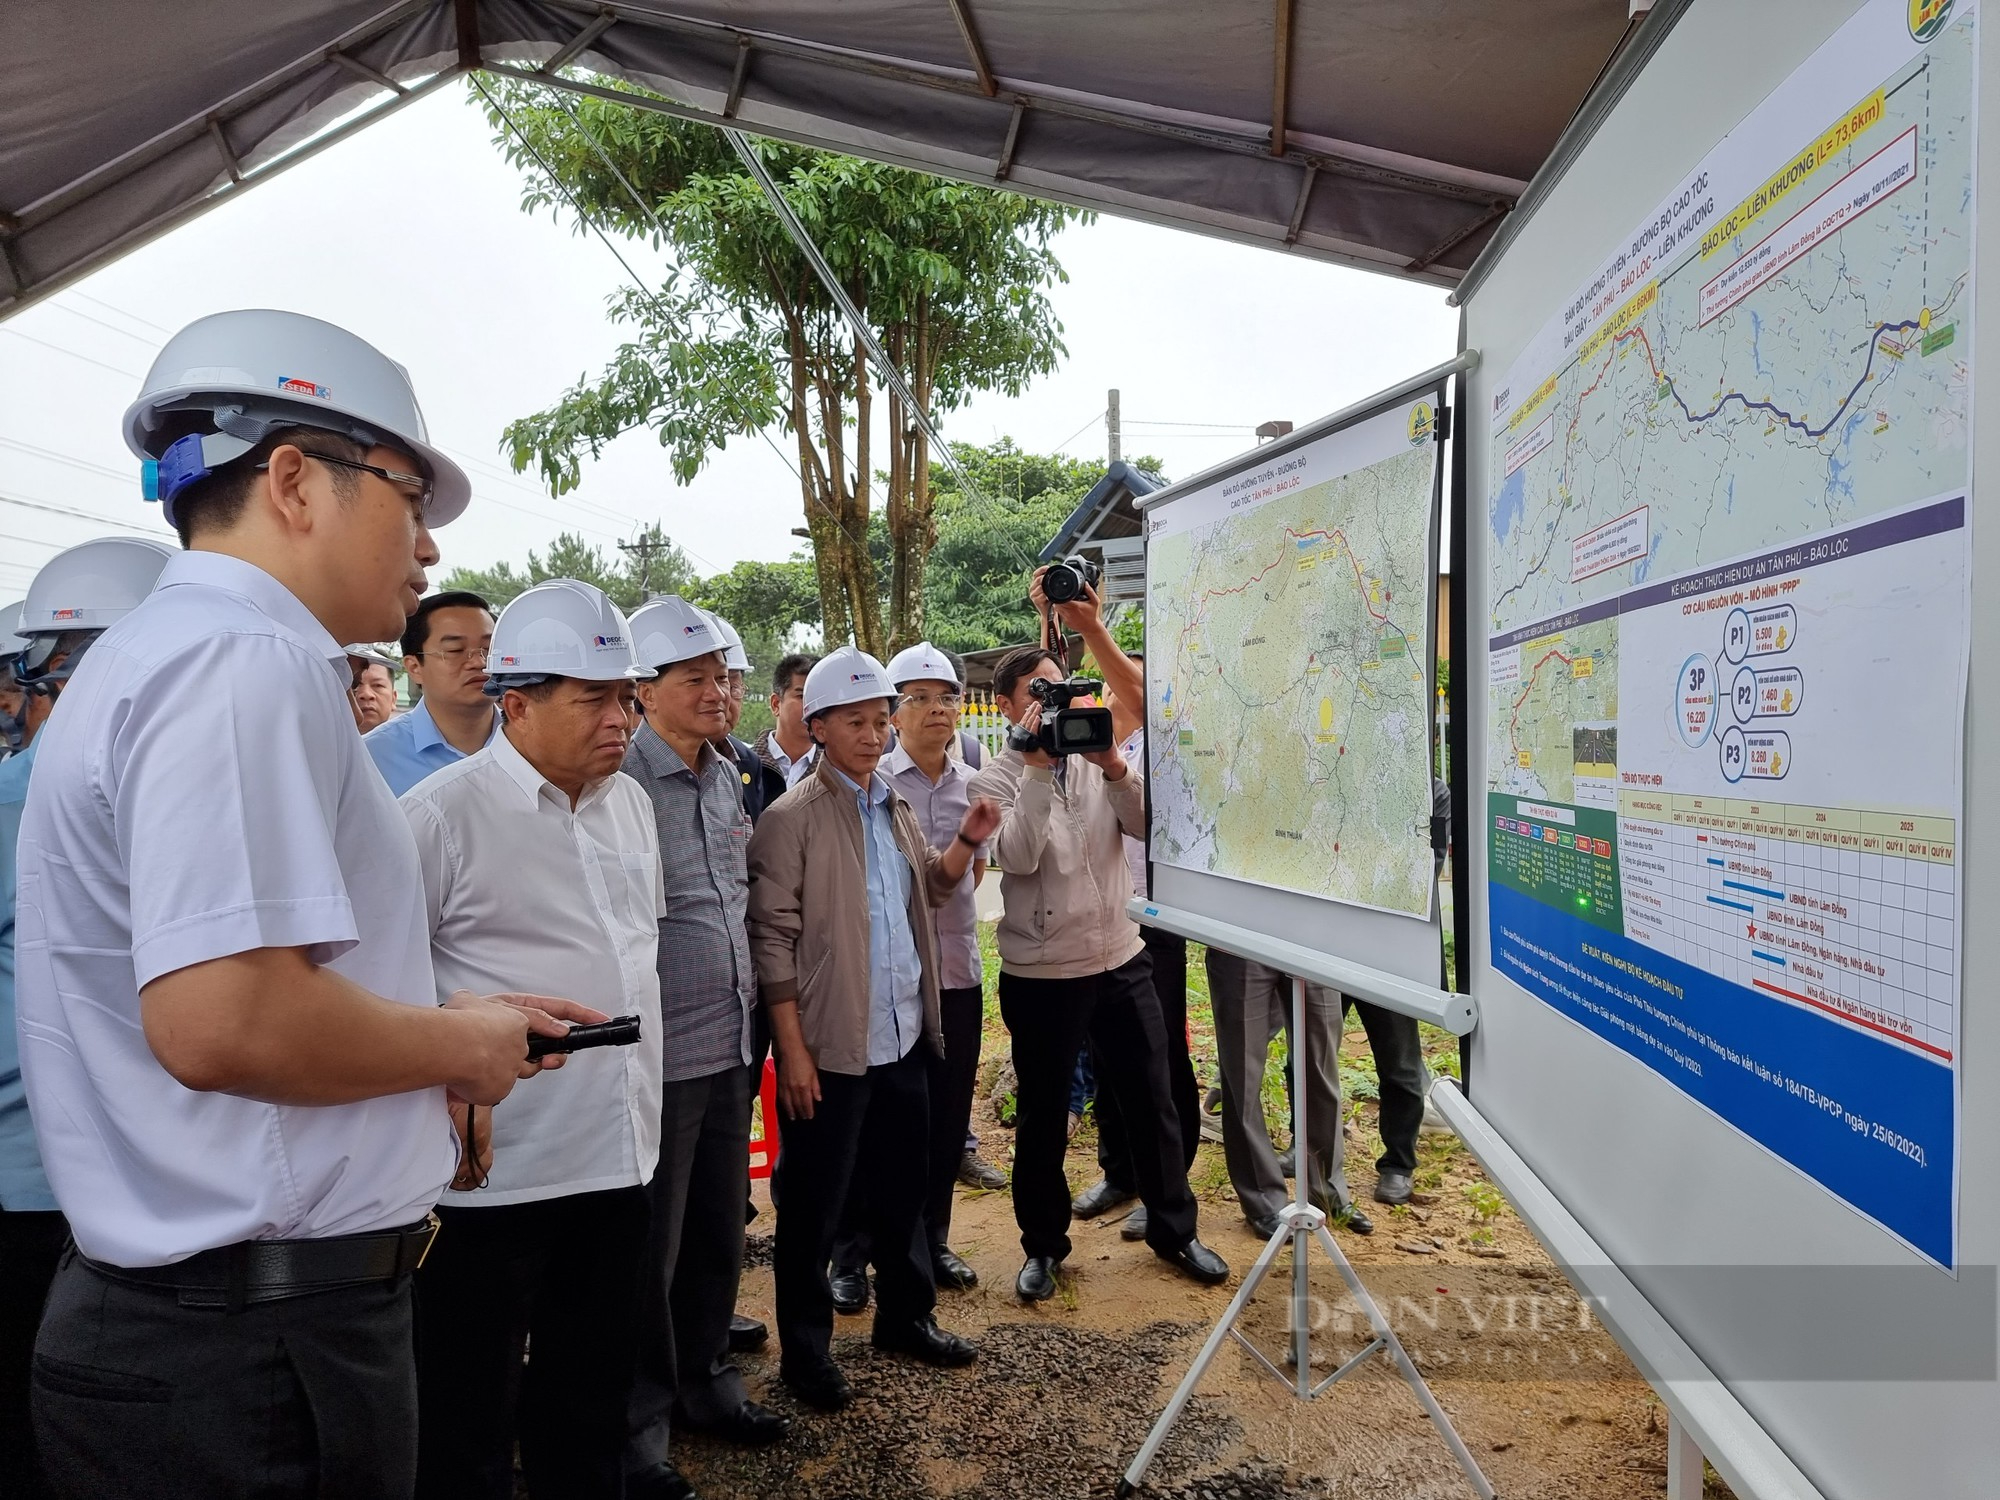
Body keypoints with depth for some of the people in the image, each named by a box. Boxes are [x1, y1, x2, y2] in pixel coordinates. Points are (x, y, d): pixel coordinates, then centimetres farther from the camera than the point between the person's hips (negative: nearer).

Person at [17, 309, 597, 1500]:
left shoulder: (171, 650, 14)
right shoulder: (245, 659, -20)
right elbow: (222, 1020, -32)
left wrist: (446, 1022, 12)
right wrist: (462, 1047, -14)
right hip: (257, 1343, -10)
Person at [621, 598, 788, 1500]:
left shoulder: (726, 779, 9)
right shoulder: (622, 783, -16)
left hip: (729, 1044, 7)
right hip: (658, 1053, -7)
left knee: (719, 1233, 19)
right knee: (650, 1250, 8)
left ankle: (705, 1382, 38)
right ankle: (638, 1424, 26)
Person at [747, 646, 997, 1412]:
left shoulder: (895, 806, 10)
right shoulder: (791, 817, -12)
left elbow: (929, 892, 18)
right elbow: (773, 937, -14)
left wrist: (966, 842, 0)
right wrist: (792, 1046, -16)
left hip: (904, 1037, 7)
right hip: (831, 1044, -7)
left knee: (903, 1184, 20)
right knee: (813, 1203, 8)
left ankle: (905, 1313, 37)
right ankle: (804, 1346, 24)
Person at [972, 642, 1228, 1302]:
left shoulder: (1098, 763, 5)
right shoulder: (995, 781, -6)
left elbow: (1150, 824, -9)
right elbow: (1019, 858, -23)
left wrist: (1113, 765, -23)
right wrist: (1036, 767, -25)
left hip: (1122, 959, 4)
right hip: (1041, 974, -3)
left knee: (1153, 1101, 13)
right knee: (1042, 1115, 10)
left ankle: (1174, 1230, 32)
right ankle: (1043, 1245, 29)